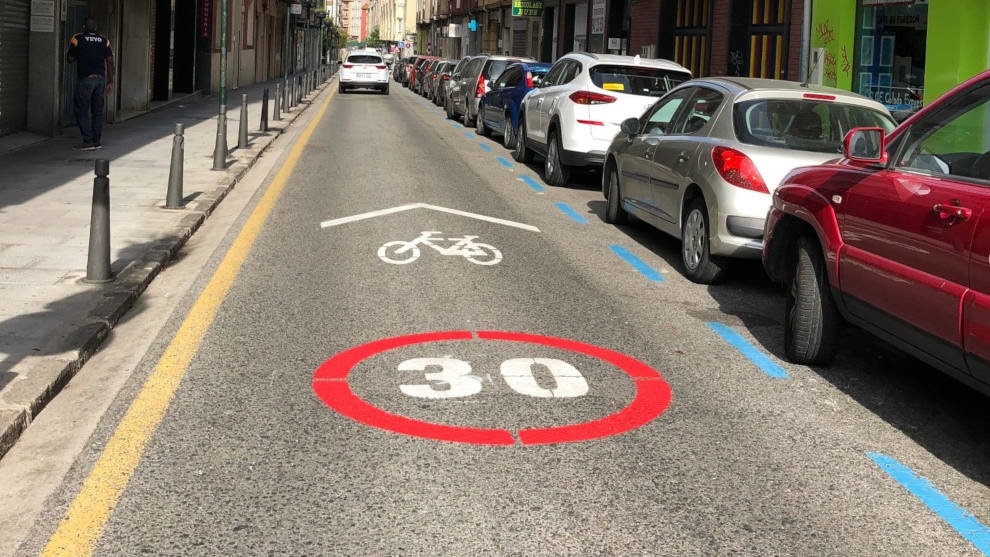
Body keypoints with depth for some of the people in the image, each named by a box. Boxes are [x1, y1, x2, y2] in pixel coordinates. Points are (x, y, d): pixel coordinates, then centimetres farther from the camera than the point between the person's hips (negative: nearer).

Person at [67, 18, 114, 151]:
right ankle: (96, 141, 11)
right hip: (100, 79, 4)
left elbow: (70, 59, 5)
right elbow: (110, 61, 4)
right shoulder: (104, 40, 8)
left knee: (82, 110, 1)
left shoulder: (77, 39, -2)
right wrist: (110, 81, 7)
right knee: (97, 111, 10)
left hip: (85, 79, -4)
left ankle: (88, 141, -6)